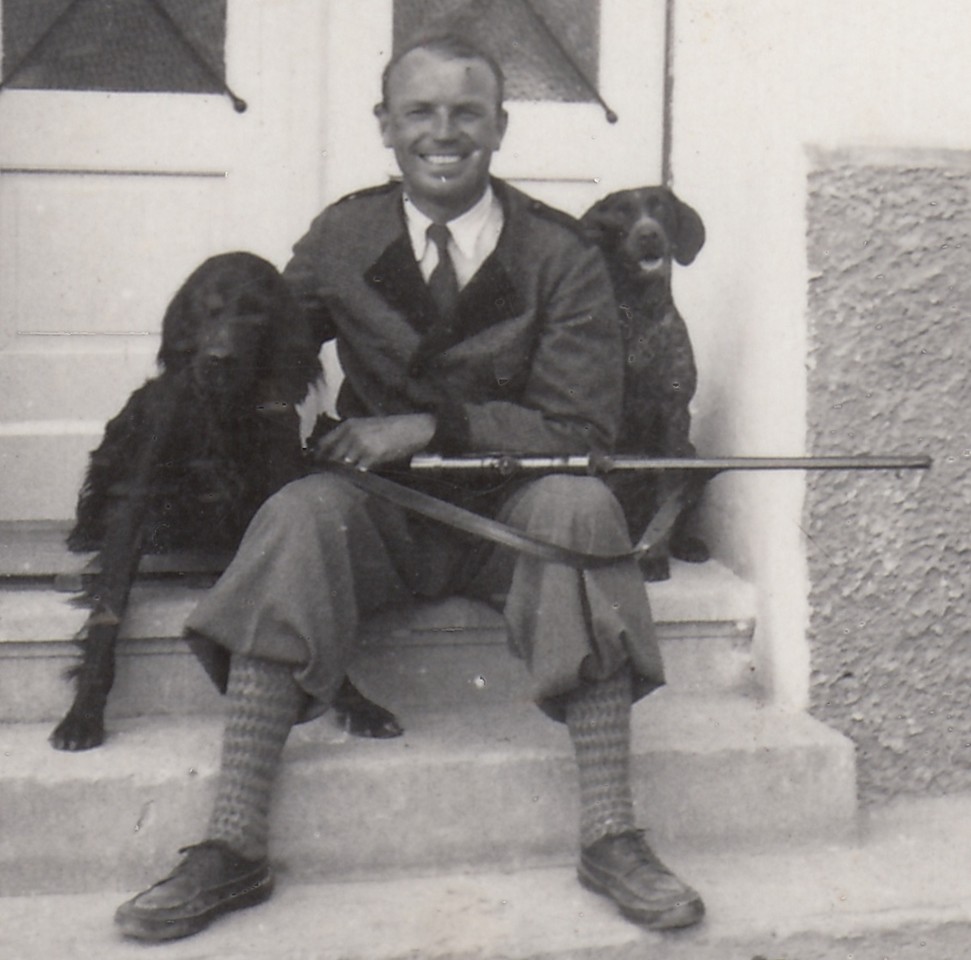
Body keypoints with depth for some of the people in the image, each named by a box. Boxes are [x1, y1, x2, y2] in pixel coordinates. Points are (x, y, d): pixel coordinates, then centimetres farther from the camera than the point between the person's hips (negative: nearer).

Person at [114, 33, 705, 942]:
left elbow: (582, 428, -11)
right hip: (380, 516, 1)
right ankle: (231, 848, -30)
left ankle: (610, 836, -28)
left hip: (512, 516, -1)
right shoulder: (341, 237, 2)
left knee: (581, 502, -31)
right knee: (300, 511, -29)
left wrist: (431, 426, -20)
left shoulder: (560, 255, -5)